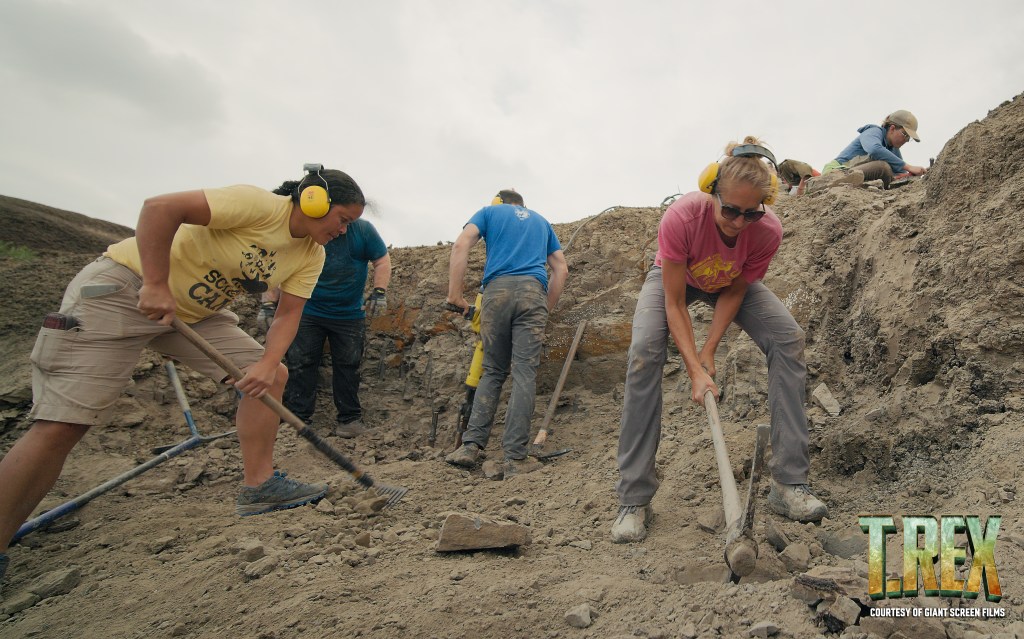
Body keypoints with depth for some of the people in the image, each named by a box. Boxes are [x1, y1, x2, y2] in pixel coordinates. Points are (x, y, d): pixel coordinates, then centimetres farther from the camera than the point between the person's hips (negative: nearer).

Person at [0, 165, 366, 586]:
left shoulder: (311, 257, 0)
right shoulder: (260, 205, -25)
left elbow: (288, 315, -1)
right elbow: (159, 208, -28)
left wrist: (266, 364, -18)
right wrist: (156, 285, -29)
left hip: (196, 313, 8)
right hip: (119, 288, -8)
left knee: (273, 376, 0)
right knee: (62, 424, -12)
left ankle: (258, 486, 6)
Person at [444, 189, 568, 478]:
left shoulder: (490, 211, 22)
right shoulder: (541, 221, 31)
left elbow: (460, 246, 2)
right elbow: (561, 269, 23)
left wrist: (455, 294, -1)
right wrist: (546, 308, 24)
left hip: (497, 291, -1)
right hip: (534, 292, 1)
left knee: (493, 371, 9)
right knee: (524, 374, -3)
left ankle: (472, 445, 3)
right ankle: (515, 457, -5)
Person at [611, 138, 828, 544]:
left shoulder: (768, 230, -29)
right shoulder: (681, 217, -38)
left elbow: (735, 293, -15)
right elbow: (674, 304, -30)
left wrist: (708, 353, -22)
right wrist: (695, 369, -36)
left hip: (730, 284, 3)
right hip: (673, 278, -3)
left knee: (788, 339, -18)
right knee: (644, 352, -28)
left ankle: (789, 484, -9)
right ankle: (634, 501, -21)